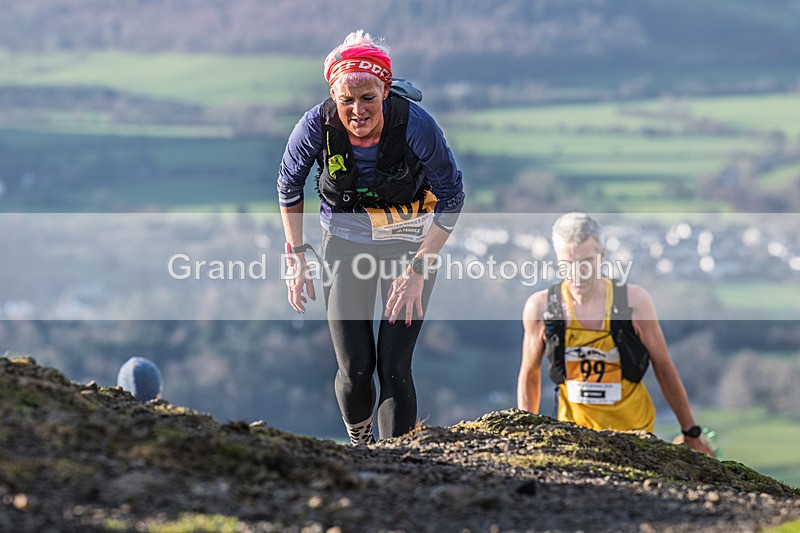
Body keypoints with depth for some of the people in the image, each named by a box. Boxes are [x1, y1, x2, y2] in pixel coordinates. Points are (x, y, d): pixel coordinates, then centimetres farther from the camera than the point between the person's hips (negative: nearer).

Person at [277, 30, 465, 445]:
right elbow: (288, 185, 0)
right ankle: (360, 446, 25)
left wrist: (418, 270, -17)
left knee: (394, 367, -12)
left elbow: (452, 197, -13)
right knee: (354, 370, -5)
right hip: (345, 244, 1)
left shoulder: (415, 124, -27)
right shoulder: (318, 125, -22)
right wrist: (296, 256, -2)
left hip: (411, 243, -1)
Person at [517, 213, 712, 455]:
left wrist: (691, 434, 8)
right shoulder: (540, 307, -6)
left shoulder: (634, 301, -7)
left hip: (634, 431, 0)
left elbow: (664, 370, 3)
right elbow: (529, 375, 9)